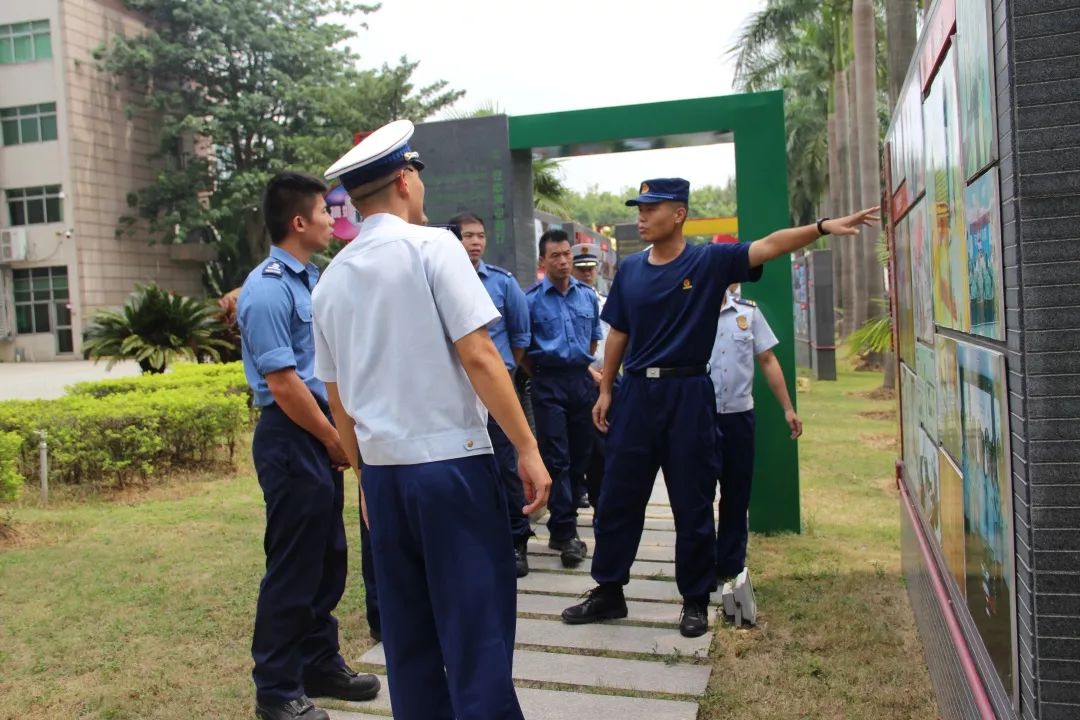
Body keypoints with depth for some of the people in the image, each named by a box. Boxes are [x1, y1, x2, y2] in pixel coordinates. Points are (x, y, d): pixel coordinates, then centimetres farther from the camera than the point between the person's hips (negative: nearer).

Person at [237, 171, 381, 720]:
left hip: (322, 434, 9)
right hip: (291, 439, -9)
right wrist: (334, 440, -11)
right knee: (293, 567, 1)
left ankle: (320, 665, 32)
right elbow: (282, 384, -19)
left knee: (329, 560, 17)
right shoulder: (268, 290, -17)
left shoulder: (310, 279, 11)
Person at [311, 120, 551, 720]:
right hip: (452, 462, -6)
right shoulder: (433, 245, -8)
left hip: (382, 469, 6)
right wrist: (529, 449, -11)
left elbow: (339, 398, 14)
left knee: (408, 630, 15)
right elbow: (478, 355, -15)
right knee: (476, 626, 1)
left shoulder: (332, 278, 10)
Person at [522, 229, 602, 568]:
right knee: (556, 459, -4)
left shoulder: (588, 296, 9)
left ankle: (561, 524, 22)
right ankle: (565, 533, 0)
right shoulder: (531, 299, -4)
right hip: (549, 385, -4)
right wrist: (540, 376, 0)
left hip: (582, 380, 5)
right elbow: (521, 347, -3)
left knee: (580, 455, 9)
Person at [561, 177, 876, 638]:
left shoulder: (710, 262, -2)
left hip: (688, 395, -3)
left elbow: (770, 245, -13)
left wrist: (822, 227, -26)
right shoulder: (630, 270, 8)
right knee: (617, 498, 9)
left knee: (693, 505, 6)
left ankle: (695, 601, 21)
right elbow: (618, 333, 12)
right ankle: (608, 591, 23)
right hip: (636, 393, 3)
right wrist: (605, 390, 10)